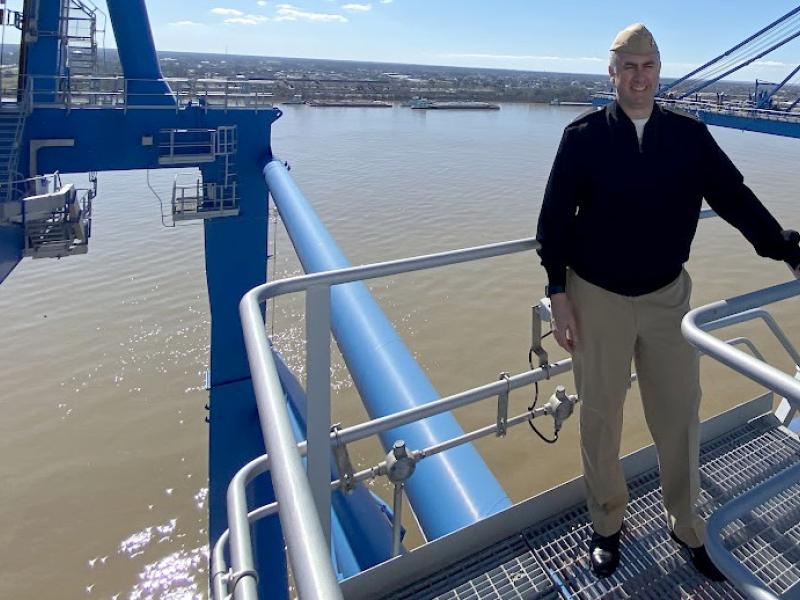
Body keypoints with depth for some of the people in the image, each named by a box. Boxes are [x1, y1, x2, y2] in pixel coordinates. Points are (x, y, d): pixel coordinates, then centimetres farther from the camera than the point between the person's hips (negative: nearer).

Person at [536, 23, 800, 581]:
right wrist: (559, 295, -8)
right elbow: (555, 218, -5)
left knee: (680, 415, 12)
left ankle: (686, 525, 35)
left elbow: (736, 198, 5)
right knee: (601, 417, 10)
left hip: (667, 297, 2)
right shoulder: (583, 136, -5)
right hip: (598, 299, -2)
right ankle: (607, 524, 32)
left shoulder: (690, 136, 2)